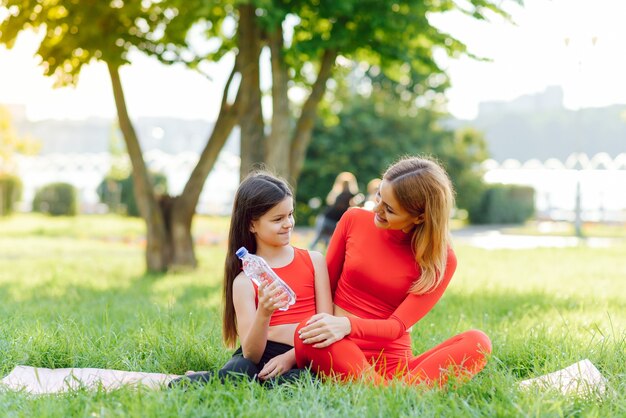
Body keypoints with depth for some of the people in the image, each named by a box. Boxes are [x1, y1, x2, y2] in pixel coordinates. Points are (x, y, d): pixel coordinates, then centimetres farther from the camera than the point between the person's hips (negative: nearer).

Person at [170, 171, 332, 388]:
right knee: (240, 368, -40)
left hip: (304, 362, 1)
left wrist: (289, 357, -10)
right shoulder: (245, 280, 6)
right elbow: (251, 354, -3)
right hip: (262, 357, -1)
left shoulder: (314, 260, 12)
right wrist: (263, 314, -22)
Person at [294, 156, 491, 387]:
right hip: (341, 354, 1)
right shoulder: (354, 220, 3)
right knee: (307, 334, -35)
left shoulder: (441, 259, -3)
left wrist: (347, 325, -32)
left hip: (395, 364, 0)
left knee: (477, 342, -26)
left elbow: (397, 326, -13)